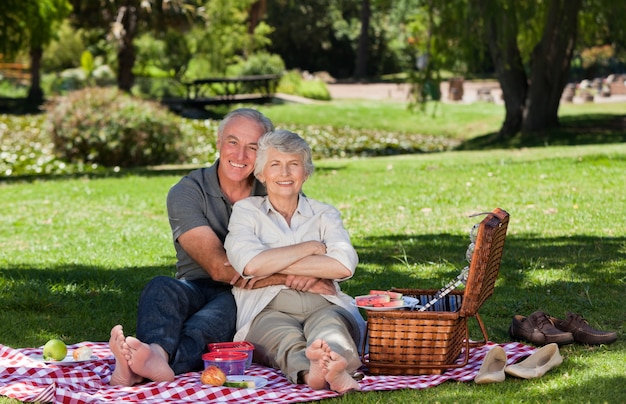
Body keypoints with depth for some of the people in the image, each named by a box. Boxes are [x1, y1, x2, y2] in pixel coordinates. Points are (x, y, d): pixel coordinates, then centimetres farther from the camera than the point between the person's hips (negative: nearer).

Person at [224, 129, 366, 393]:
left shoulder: (324, 214, 20)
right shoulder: (246, 210, 16)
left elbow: (344, 266, -3)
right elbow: (250, 265, -7)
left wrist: (273, 265, -4)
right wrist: (311, 247, 1)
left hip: (322, 305, 2)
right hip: (269, 311, -1)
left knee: (328, 322, -35)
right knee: (285, 336, -37)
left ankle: (335, 360, -71)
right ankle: (309, 369, -72)